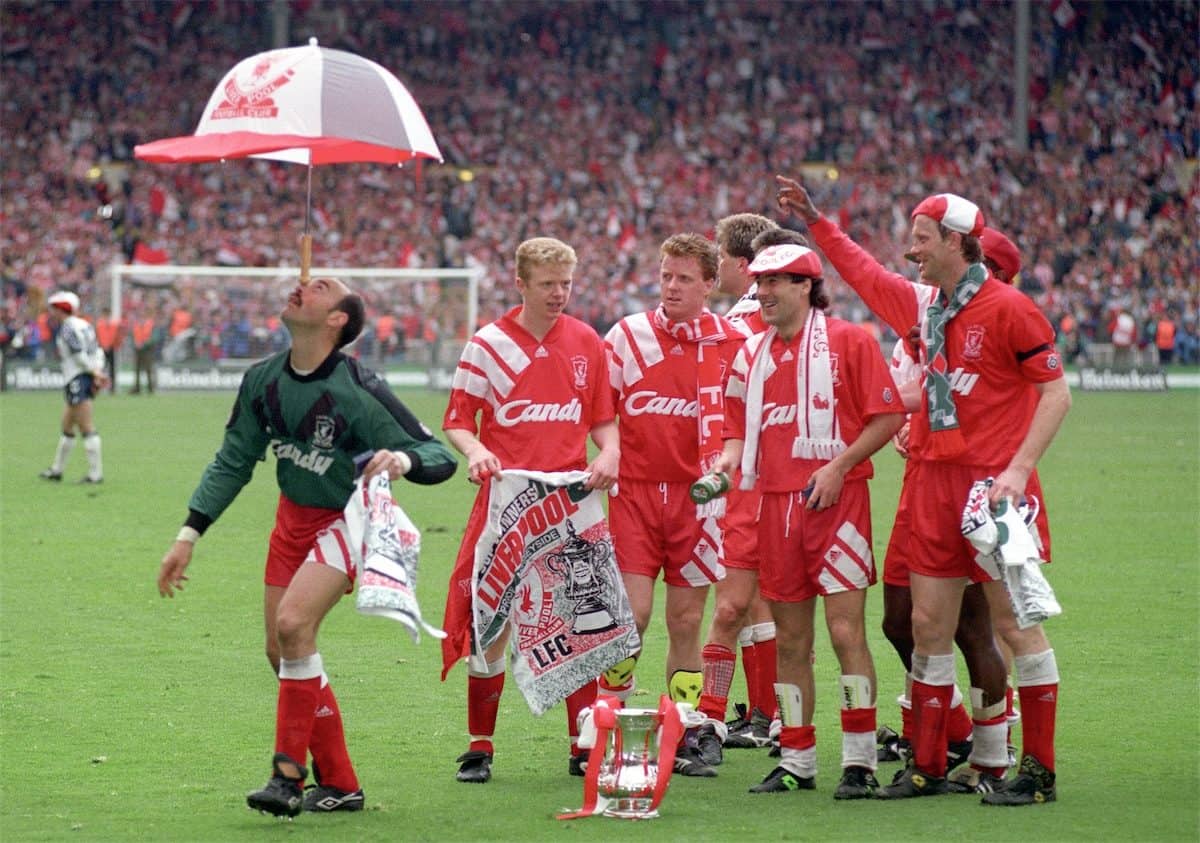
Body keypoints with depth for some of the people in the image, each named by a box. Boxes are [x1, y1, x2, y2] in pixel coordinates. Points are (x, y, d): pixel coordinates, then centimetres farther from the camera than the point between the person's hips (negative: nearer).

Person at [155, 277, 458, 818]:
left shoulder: (359, 392, -24)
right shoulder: (264, 380, -6)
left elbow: (439, 457, -20)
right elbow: (233, 462, 7)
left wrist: (404, 459, -43)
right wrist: (188, 536, 4)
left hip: (347, 521, -7)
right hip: (292, 516, 7)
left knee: (293, 623, -26)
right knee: (282, 650, 5)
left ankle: (289, 775, -18)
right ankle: (339, 785, 16)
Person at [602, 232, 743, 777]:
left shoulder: (731, 344, 2)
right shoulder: (627, 336, 3)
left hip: (695, 496, 1)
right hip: (634, 491, -1)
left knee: (686, 621, 6)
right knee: (632, 613, -11)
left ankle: (689, 734, 15)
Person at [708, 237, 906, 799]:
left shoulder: (848, 341, -3)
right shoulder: (752, 355, 14)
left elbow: (888, 416, -5)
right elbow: (741, 425, 23)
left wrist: (839, 466, -13)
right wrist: (729, 457, 1)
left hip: (836, 501, -6)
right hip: (776, 505, 6)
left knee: (846, 630, -9)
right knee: (790, 641, 8)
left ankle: (859, 762, -4)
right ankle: (797, 762, 15)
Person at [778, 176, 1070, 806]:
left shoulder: (1008, 308, -9)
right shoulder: (923, 304, 12)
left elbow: (1057, 394, -9)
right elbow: (862, 271, 31)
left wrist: (1019, 469, -17)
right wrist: (814, 220, 32)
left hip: (993, 484, -7)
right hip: (935, 483, 7)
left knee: (1015, 624, -3)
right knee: (928, 625, 8)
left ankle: (1038, 771, 2)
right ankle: (927, 767, 15)